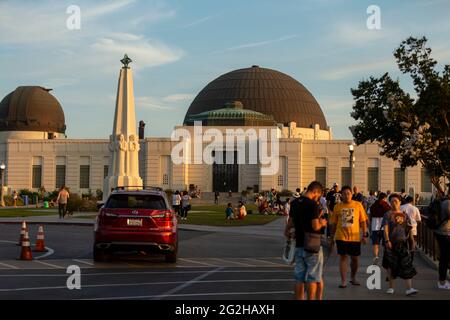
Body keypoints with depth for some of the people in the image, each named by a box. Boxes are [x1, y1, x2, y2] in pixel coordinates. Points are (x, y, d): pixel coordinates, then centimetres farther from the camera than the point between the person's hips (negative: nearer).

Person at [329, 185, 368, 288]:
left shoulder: (358, 205, 1)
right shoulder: (337, 207, 2)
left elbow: (363, 221, 4)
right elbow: (334, 223, 8)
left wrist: (364, 235, 0)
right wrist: (332, 236, 8)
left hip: (355, 237, 1)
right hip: (341, 236, -1)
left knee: (355, 258, 10)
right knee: (343, 257, -1)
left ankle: (353, 278, 31)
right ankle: (343, 281, 4)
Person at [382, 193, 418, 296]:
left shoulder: (404, 215, 11)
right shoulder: (388, 214, 0)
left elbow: (409, 229, 16)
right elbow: (385, 228, -10)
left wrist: (411, 240, 10)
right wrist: (387, 240, -20)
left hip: (402, 242, 3)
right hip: (391, 243, -3)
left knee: (407, 265, -7)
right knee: (391, 265, 7)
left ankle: (409, 288, -10)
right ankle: (391, 287, 19)